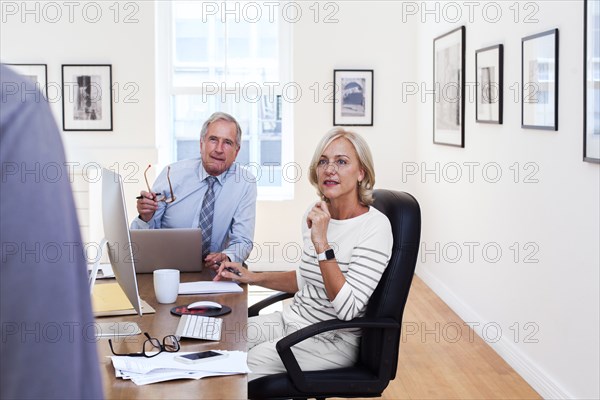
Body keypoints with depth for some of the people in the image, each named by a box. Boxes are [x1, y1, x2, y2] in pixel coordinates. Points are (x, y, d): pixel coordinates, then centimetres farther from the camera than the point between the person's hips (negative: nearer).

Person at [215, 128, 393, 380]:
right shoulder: (315, 214, 4)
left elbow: (348, 309, -25)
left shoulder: (375, 226, -19)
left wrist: (321, 243, -29)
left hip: (332, 340, -7)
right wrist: (254, 278, 9)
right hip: (292, 321, 7)